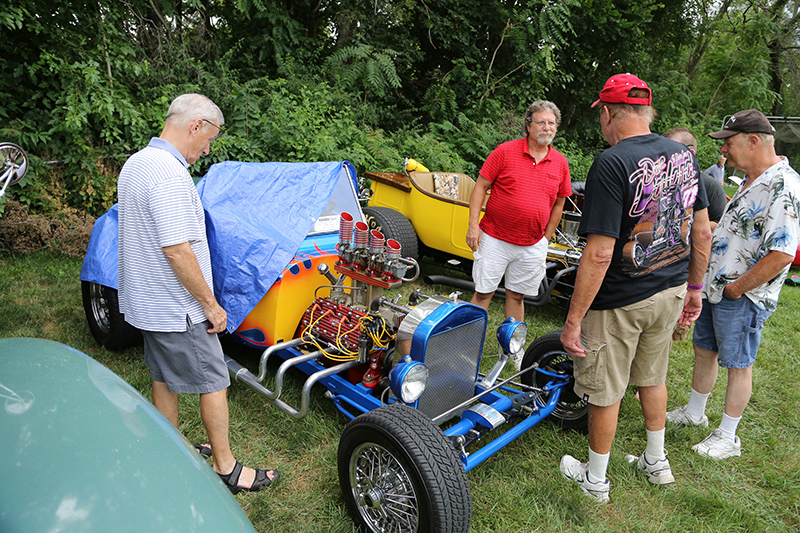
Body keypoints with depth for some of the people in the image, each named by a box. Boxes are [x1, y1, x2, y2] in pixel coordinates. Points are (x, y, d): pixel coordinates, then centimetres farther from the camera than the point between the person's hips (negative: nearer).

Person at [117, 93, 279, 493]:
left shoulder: (134, 163, 8)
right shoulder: (170, 174, -25)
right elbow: (177, 251, -29)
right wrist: (211, 305, -18)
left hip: (145, 301, 10)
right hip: (176, 308, -10)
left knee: (164, 378, 21)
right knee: (214, 382, 3)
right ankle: (226, 468, 17)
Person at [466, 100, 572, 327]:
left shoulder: (561, 163, 5)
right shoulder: (505, 151, -5)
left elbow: (558, 204, 14)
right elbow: (480, 187, -4)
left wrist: (546, 239, 13)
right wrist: (473, 225, -9)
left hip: (532, 246, 3)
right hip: (494, 239, -3)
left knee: (516, 296, 13)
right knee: (483, 293, 5)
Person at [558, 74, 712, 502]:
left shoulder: (611, 164, -23)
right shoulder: (684, 155, 1)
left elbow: (600, 254, -27)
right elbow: (703, 233, 7)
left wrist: (573, 319, -20)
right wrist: (694, 287, 19)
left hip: (619, 302, -7)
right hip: (670, 293, 7)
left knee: (604, 393, 11)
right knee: (652, 378, 26)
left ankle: (595, 480, 31)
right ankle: (656, 462, 45)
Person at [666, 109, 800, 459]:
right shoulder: (751, 182, 11)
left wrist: (736, 288, -18)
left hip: (743, 298, -9)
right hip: (714, 287, 9)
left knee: (738, 365, 5)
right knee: (704, 350, 19)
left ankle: (728, 437, 21)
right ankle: (694, 413, 38)